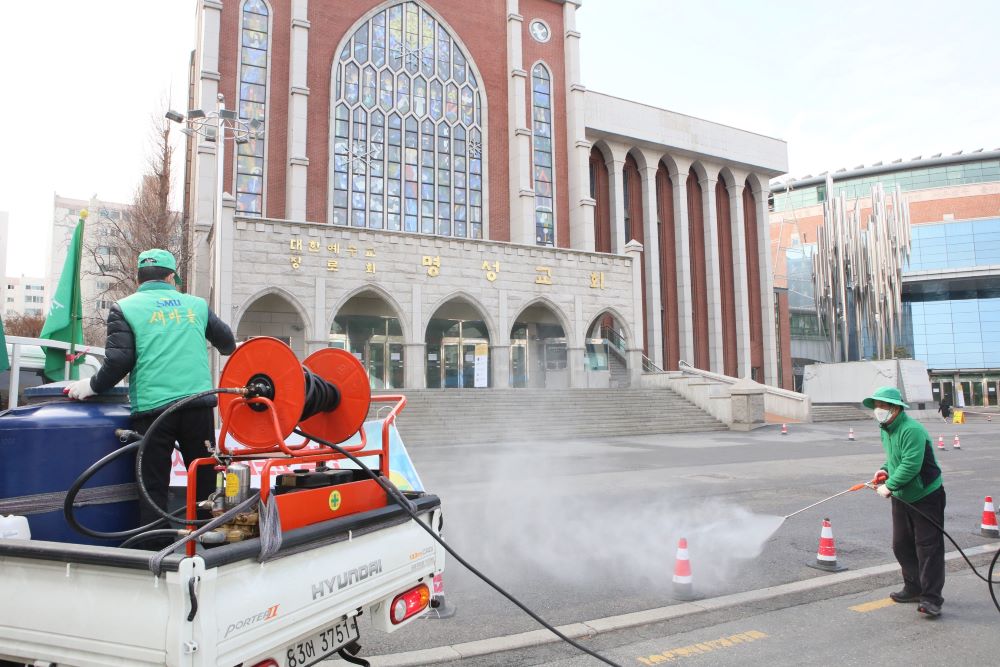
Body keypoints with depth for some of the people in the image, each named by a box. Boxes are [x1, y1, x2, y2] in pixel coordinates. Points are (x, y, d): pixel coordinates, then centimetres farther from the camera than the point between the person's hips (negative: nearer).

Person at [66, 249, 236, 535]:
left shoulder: (124, 308, 5)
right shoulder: (196, 304, 14)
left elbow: (119, 361, -5)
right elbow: (227, 342, 25)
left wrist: (92, 386, 11)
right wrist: (229, 350, 49)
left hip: (152, 408, -2)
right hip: (198, 404, 2)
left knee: (154, 487, 5)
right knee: (205, 481, 13)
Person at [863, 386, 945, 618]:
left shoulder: (912, 430, -25)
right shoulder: (886, 430, 5)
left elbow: (911, 466, -30)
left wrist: (889, 486, -24)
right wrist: (885, 469, 2)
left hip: (926, 496, -9)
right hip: (901, 498, 9)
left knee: (928, 546, -4)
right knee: (901, 546, 13)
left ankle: (931, 598, 2)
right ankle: (914, 589, 28)